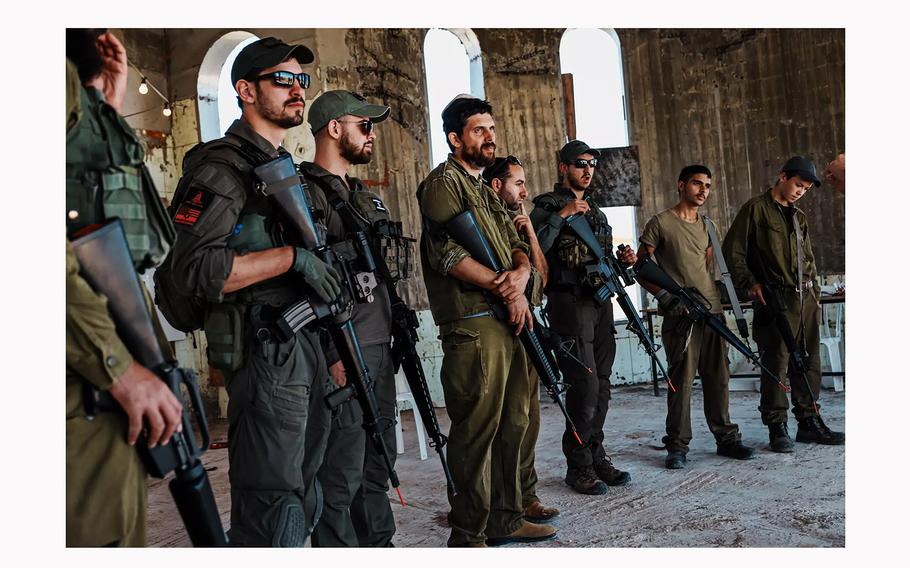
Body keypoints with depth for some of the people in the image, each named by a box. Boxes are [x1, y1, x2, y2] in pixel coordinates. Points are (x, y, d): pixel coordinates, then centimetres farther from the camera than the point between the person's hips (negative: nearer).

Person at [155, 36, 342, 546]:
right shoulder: (222, 168, -9)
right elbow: (191, 270, -22)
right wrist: (293, 257, -20)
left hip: (305, 346, 9)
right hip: (265, 351, -9)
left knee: (303, 497, 18)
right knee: (272, 505, -2)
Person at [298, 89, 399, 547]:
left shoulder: (364, 196, 19)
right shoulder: (307, 193, -10)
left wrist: (396, 335, 20)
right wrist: (333, 354, -21)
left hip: (380, 350, 9)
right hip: (344, 356, -9)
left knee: (377, 462, 18)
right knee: (343, 474, -2)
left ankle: (379, 546, 33)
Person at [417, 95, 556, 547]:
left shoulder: (486, 190, 24)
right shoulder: (443, 183, -2)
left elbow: (516, 246, 17)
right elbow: (447, 252, -14)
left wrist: (520, 272, -6)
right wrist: (504, 289, -13)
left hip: (510, 322, 9)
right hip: (473, 325, -9)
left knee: (511, 425, 13)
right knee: (476, 431, -5)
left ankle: (504, 518, 25)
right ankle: (467, 535, 6)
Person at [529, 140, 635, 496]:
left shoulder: (596, 212, 21)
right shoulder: (547, 206, -2)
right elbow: (535, 248, -19)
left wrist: (622, 259, 6)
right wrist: (561, 215, -22)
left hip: (600, 303, 8)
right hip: (570, 303, -7)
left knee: (601, 386, 9)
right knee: (585, 386, -9)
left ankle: (596, 456, 20)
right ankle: (578, 466, 3)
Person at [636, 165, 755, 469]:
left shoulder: (706, 226, 17)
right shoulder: (661, 223, -3)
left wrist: (715, 301, 13)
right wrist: (666, 297, -12)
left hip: (712, 311, 6)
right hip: (680, 316, -6)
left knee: (718, 378, 11)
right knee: (681, 381, -4)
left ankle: (726, 438, 23)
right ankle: (677, 446, 6)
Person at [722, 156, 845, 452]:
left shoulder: (799, 217, 21)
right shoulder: (756, 209, 0)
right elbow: (732, 251, -5)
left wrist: (814, 291, 15)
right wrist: (750, 283, -12)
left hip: (805, 299, 7)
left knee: (809, 363, 9)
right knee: (776, 363, -5)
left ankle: (809, 422, 19)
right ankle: (777, 428, 3)